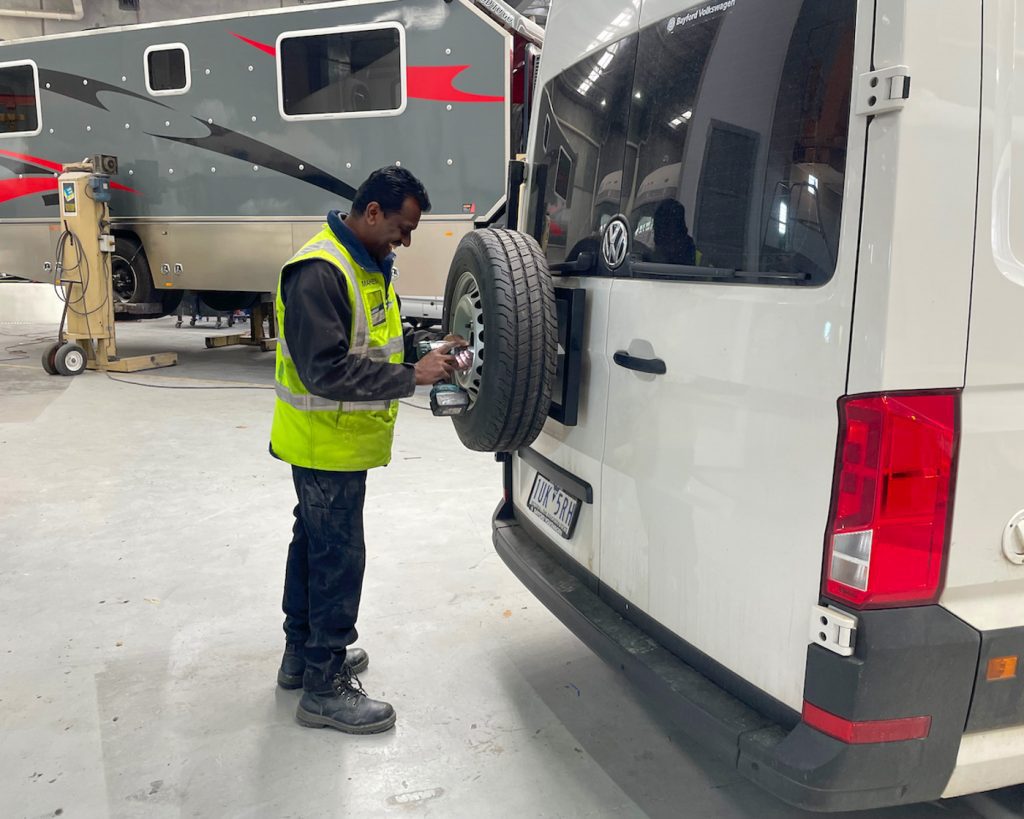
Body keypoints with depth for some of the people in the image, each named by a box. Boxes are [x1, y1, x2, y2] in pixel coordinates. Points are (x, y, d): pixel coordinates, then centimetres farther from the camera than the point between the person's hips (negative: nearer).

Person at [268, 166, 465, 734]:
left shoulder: (367, 265, 9)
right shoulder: (320, 272, -24)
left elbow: (374, 340, 18)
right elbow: (327, 370, -30)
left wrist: (428, 350, 2)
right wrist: (411, 376, -27)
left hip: (338, 441, 11)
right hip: (326, 445, -11)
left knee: (313, 543, 20)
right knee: (338, 557, -2)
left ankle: (302, 653, 37)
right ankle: (325, 687, 11)